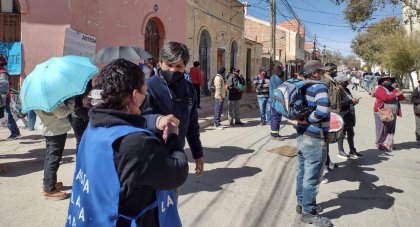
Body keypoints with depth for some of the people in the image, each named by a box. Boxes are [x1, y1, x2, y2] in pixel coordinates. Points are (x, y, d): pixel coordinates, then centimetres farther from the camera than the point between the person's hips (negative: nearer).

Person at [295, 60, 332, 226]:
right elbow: (322, 110, -31)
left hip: (302, 135, 9)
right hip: (315, 138, -9)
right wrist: (308, 120, -18)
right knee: (312, 177, 2)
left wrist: (301, 119, 11)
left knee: (302, 173, 18)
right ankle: (308, 213, 13)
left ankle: (302, 204, 33)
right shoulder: (319, 87, -17)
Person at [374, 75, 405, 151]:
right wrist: (395, 95, -19)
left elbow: (402, 98, 11)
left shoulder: (393, 89, 17)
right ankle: (380, 144, 7)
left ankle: (388, 144, 15)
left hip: (392, 114, 7)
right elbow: (385, 97, -21)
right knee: (382, 130, -3)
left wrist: (400, 93, -8)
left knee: (391, 130, 7)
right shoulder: (380, 89, -4)